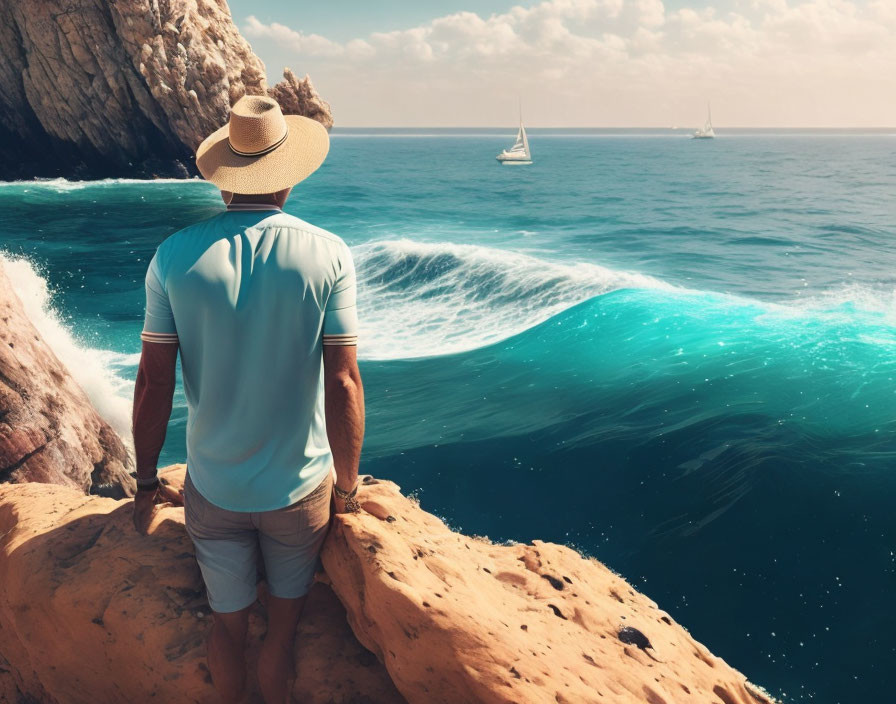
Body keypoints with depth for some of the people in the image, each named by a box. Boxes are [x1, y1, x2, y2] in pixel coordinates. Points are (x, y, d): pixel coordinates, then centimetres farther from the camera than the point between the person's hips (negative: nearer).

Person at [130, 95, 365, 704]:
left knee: (228, 625, 21)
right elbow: (344, 385, -14)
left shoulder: (175, 257, -10)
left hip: (212, 489, 2)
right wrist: (347, 487, -1)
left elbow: (153, 384, -6)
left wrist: (147, 483, 7)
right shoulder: (328, 255, -14)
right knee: (285, 625, 20)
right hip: (300, 487, -1)